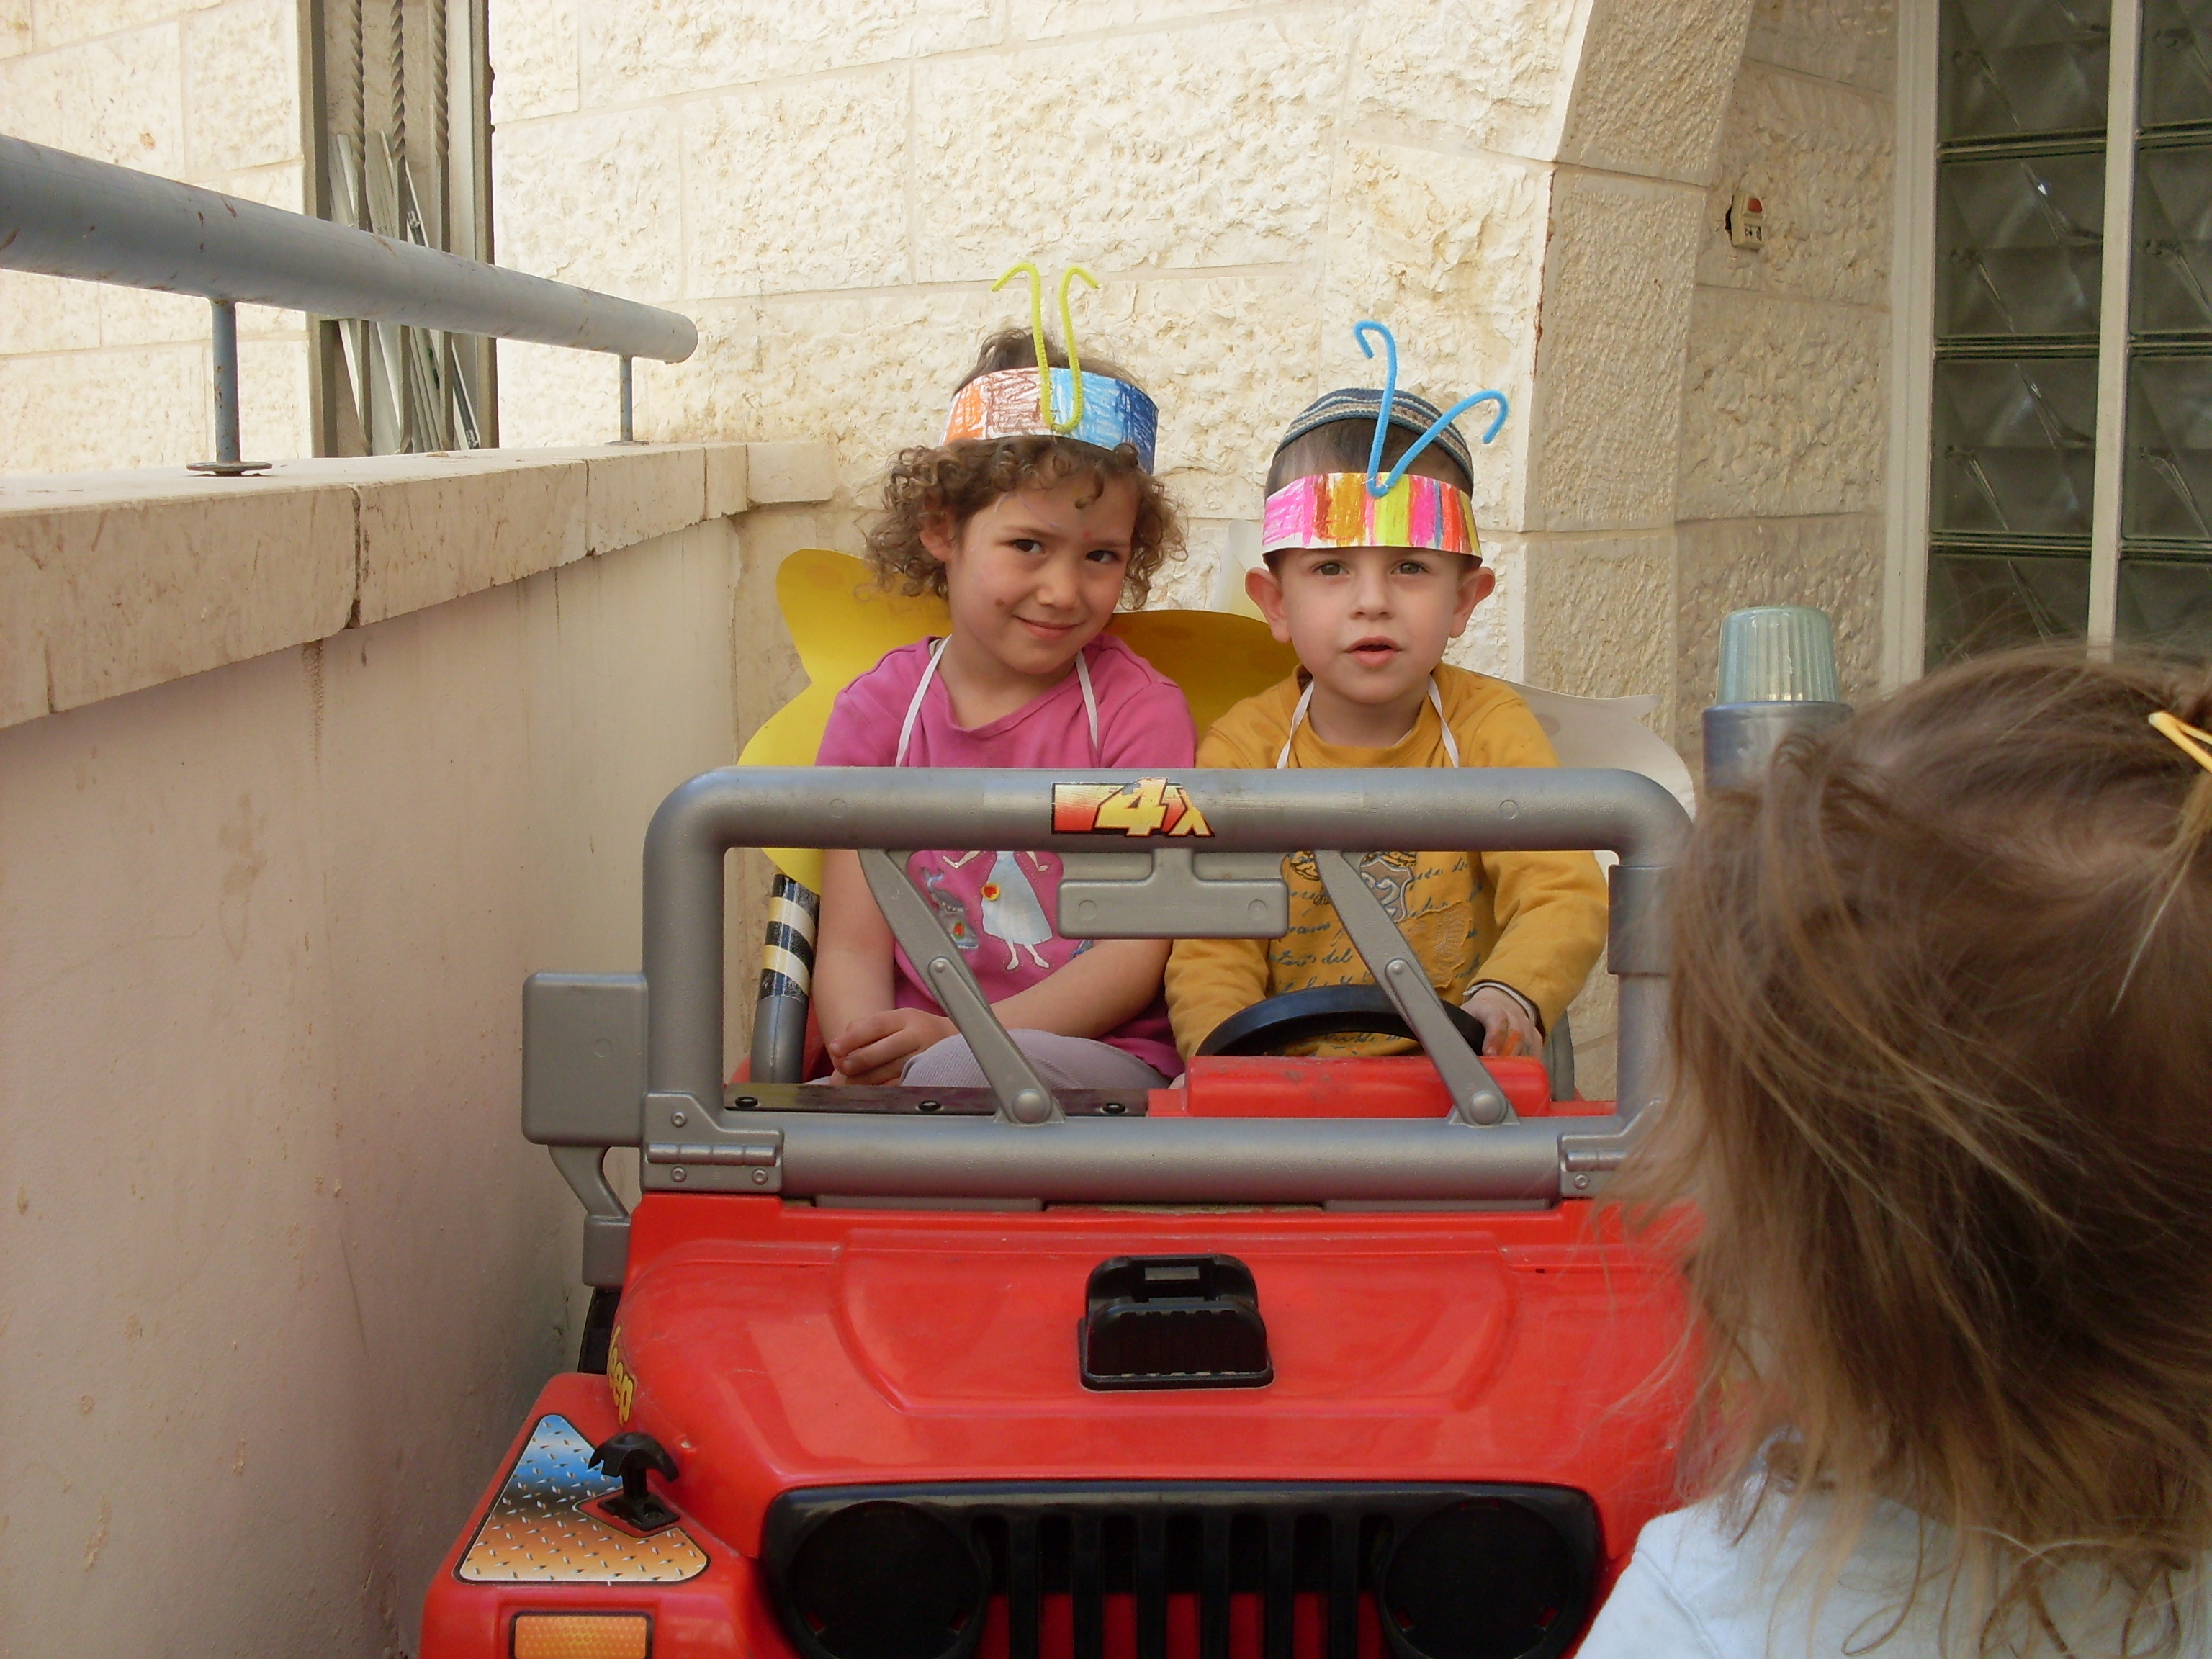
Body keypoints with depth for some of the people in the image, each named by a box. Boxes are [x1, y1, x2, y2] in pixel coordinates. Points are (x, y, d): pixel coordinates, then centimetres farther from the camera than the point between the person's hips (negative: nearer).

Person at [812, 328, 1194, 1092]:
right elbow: (851, 946, 4)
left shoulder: (1140, 710, 0)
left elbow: (1136, 952, -6)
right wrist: (865, 1051, -20)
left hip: (1104, 1059, -3)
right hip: (910, 1056, 3)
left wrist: (958, 1039, -20)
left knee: (956, 1078, -37)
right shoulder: (878, 710, 9)